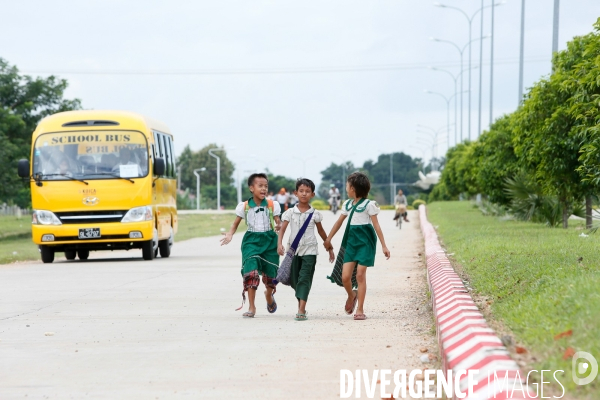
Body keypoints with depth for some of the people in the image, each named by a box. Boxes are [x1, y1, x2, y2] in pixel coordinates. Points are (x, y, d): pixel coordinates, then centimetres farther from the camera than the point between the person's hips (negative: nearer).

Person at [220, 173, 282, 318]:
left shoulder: (272, 206, 1)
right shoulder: (244, 207, 0)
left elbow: (278, 222, 3)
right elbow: (235, 224, 8)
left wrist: (278, 226, -21)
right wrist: (230, 234, -11)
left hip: (269, 240, 1)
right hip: (251, 240, -1)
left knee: (270, 273, 7)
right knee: (251, 272, -17)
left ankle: (269, 296, 42)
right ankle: (251, 307, -9)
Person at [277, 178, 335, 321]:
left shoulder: (315, 214, 0)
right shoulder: (290, 212, 0)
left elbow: (321, 231, 12)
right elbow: (282, 229, -4)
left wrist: (329, 247, 18)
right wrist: (279, 244, -20)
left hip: (309, 250, -2)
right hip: (293, 249, 2)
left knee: (304, 278, -11)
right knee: (293, 279, 9)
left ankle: (301, 310, -17)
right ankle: (301, 303, 31)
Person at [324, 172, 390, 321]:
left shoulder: (369, 205, -6)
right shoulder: (347, 204, 11)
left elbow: (376, 225, -7)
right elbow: (339, 222, 21)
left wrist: (384, 246, -10)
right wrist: (328, 239, 26)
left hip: (365, 241, -5)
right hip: (351, 241, 5)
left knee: (360, 275, -7)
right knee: (345, 276, -4)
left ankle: (360, 310, -1)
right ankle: (351, 296, 28)